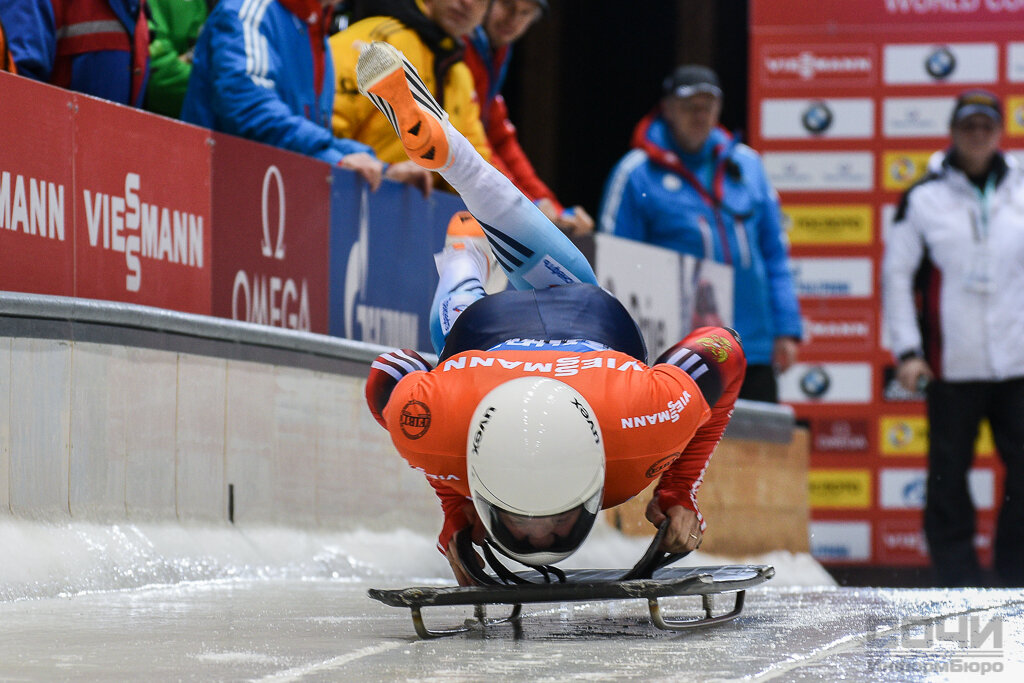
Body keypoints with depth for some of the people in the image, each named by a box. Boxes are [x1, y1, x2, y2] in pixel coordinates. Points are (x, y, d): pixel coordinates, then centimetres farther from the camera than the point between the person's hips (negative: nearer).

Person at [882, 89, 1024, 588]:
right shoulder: (923, 198, 4)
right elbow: (896, 274, 4)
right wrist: (906, 349, -3)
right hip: (952, 366, -2)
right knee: (949, 474, 1)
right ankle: (958, 576, 9)